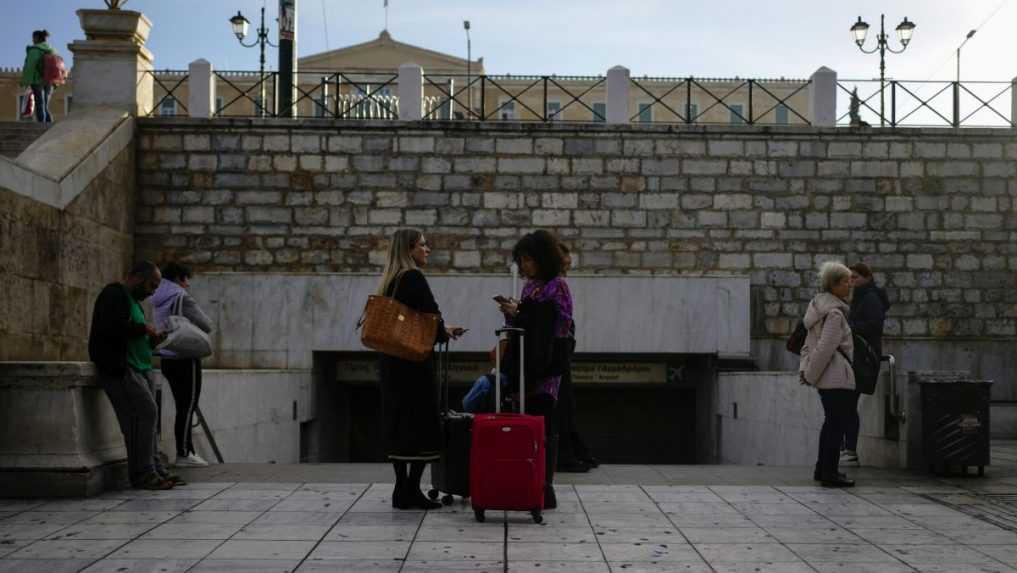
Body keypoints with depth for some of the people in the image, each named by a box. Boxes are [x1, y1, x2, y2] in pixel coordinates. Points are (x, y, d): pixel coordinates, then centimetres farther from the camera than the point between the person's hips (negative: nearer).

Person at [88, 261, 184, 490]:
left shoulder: (133, 300, 25)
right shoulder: (114, 295, -7)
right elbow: (112, 327, -23)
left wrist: (151, 340, 12)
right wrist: (143, 328, -12)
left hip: (141, 368, 10)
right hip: (120, 368, -10)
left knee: (145, 418, 5)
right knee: (146, 412, -18)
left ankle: (156, 470, 5)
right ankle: (142, 474, -14)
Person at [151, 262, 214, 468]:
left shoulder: (158, 300, 15)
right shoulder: (181, 297, -11)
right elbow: (206, 325, -11)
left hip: (168, 359, 8)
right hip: (185, 358, -8)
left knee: (183, 407, 12)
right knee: (187, 407, -5)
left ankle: (187, 452, 14)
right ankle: (184, 454, -4)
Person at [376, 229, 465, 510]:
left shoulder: (391, 280, 14)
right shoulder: (414, 278, -12)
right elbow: (431, 315, -18)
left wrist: (442, 330, 16)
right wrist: (443, 332, 4)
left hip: (391, 360, 9)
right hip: (413, 361, -9)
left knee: (398, 423, 10)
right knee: (421, 424, -4)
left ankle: (402, 490, 12)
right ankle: (412, 491, -5)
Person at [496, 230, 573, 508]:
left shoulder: (557, 286, -7)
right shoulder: (530, 286, 16)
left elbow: (554, 327, -13)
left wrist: (518, 314, -12)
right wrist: (513, 312, 2)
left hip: (546, 365, -8)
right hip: (525, 363, 8)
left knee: (542, 426, -6)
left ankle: (544, 490, -3)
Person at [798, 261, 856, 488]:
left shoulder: (820, 308, 14)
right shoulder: (834, 313, -17)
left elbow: (808, 344, 16)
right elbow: (825, 348, -21)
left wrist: (805, 371, 10)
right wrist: (811, 374, -12)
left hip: (825, 379, 10)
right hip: (838, 377, -10)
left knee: (831, 422, 19)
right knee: (838, 424, -4)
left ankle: (822, 469, 26)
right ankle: (830, 474, -1)